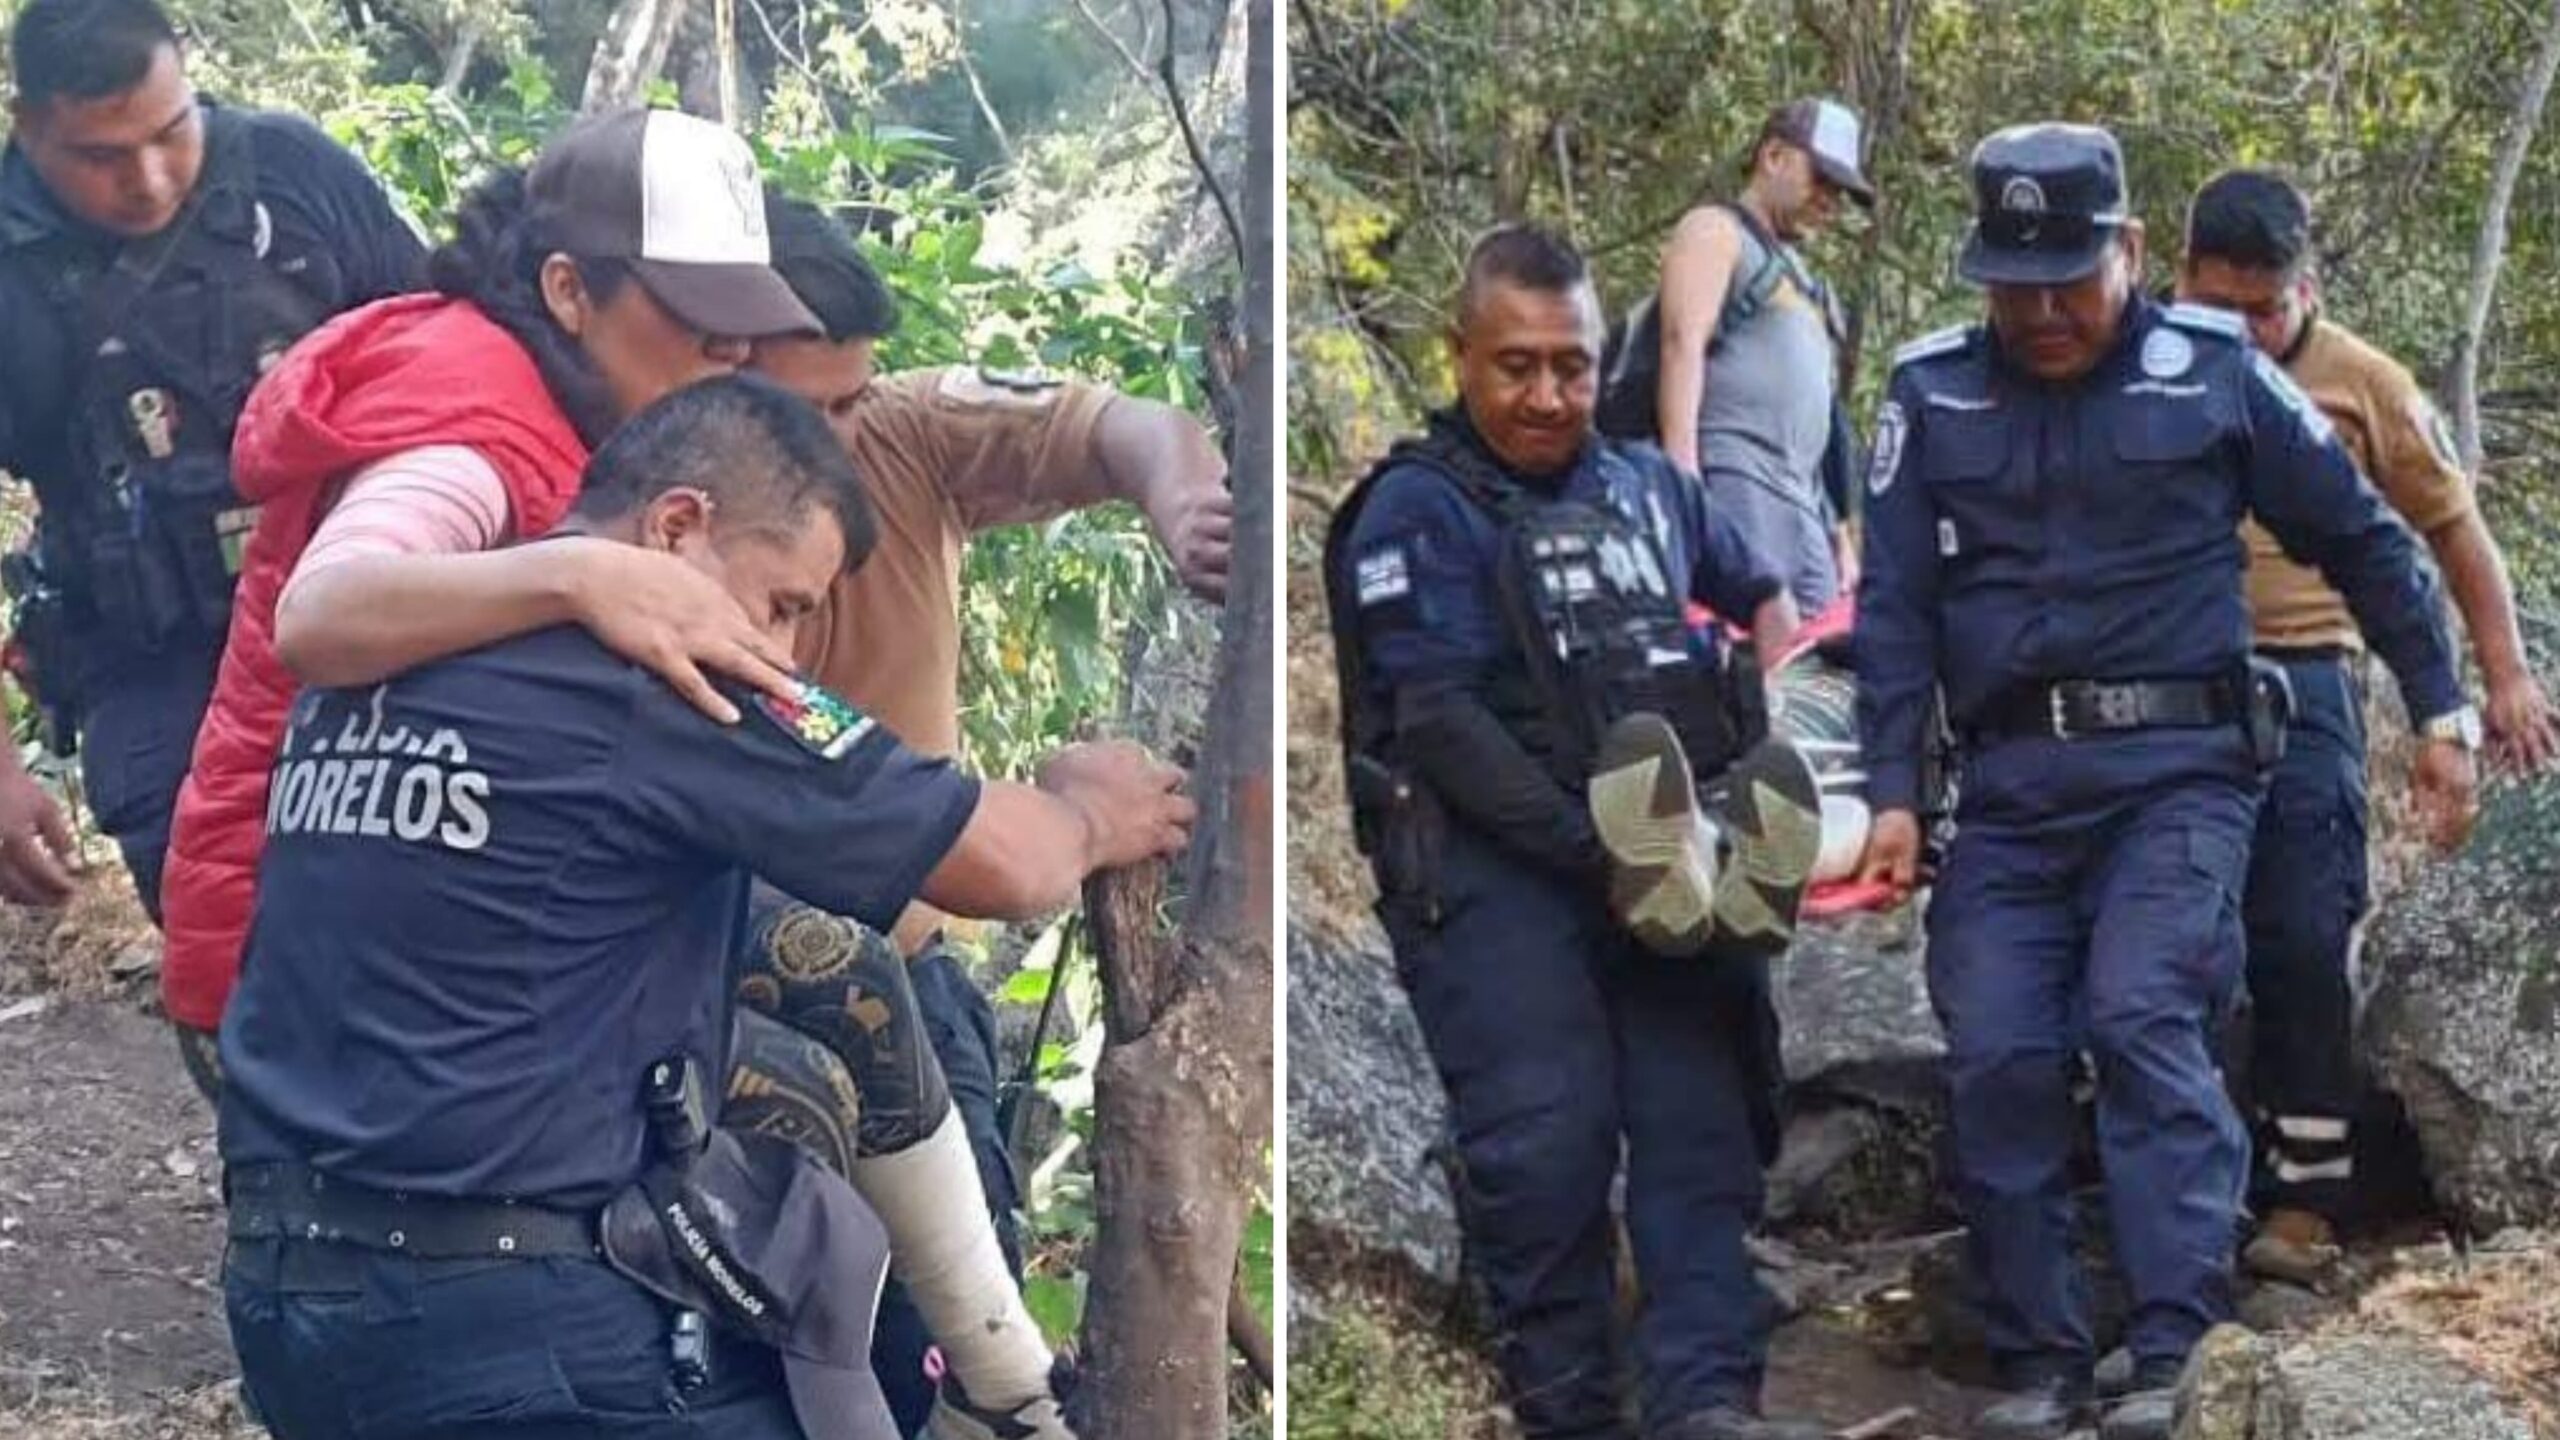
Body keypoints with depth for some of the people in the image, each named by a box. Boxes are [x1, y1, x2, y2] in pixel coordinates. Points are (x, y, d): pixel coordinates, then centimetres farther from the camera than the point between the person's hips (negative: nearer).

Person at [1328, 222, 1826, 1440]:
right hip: (1490, 853, -5)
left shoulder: (1647, 484, 20)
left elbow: (1756, 586, 39)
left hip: (1663, 850, 5)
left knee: (1701, 1123, -7)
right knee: (1548, 1137, -15)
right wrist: (1596, 854, -19)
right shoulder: (1417, 509, 1)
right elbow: (1442, 721, -10)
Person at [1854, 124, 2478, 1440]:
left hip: (2178, 762, -3)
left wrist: (2439, 711, 11)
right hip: (2011, 782, 3)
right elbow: (1895, 607, 5)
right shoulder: (1930, 394, 6)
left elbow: (2361, 542, 11)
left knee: (2141, 1018, -20)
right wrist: (1893, 792, -2)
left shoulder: (2215, 371, 1)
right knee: (1998, 1057, -4)